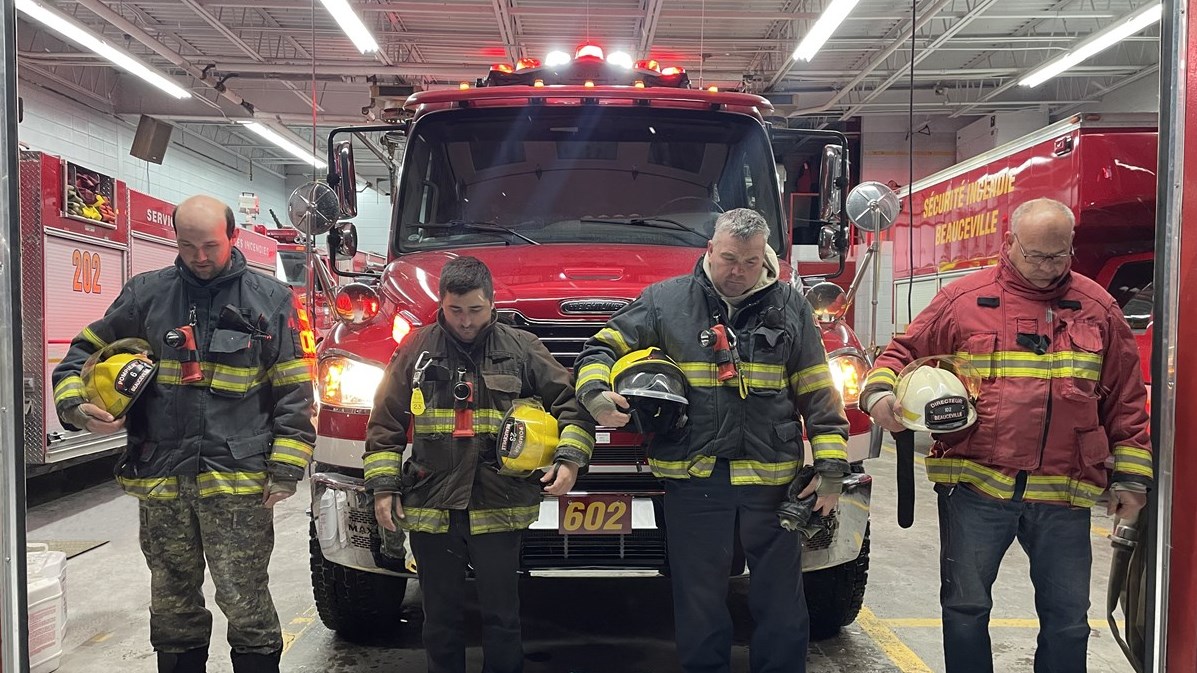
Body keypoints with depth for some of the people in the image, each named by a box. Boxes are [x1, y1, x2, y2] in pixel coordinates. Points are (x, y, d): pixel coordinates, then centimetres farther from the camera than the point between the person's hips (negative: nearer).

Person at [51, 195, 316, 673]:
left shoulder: (270, 300, 0)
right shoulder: (146, 294, 6)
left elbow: (293, 392, -1)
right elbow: (84, 353, 16)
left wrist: (285, 470, -7)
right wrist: (77, 407, -4)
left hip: (237, 481, -3)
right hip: (161, 481, 3)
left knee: (245, 601, 1)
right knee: (173, 602, 16)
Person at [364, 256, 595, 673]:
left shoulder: (521, 349, 1)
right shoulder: (417, 349, 4)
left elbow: (570, 401, 5)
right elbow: (385, 422, 8)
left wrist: (570, 458, -8)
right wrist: (383, 486, 3)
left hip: (498, 509, -1)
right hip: (431, 509, 1)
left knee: (502, 620, 9)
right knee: (441, 622, 14)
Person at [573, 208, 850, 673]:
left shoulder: (789, 306, 6)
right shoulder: (665, 300, 3)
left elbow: (818, 393, 6)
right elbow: (603, 348, 7)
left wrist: (831, 465, 1)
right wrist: (595, 393, -13)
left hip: (771, 477, 1)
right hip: (693, 477, 0)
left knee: (781, 600, 11)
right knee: (700, 604, 11)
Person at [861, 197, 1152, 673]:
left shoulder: (1098, 308, 7)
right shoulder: (964, 299, 0)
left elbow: (1125, 399, 11)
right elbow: (905, 352, 6)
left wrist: (1130, 476, 10)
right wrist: (880, 390, -14)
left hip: (1063, 496, 2)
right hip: (974, 485, -1)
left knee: (1068, 618, 12)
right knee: (965, 609, 8)